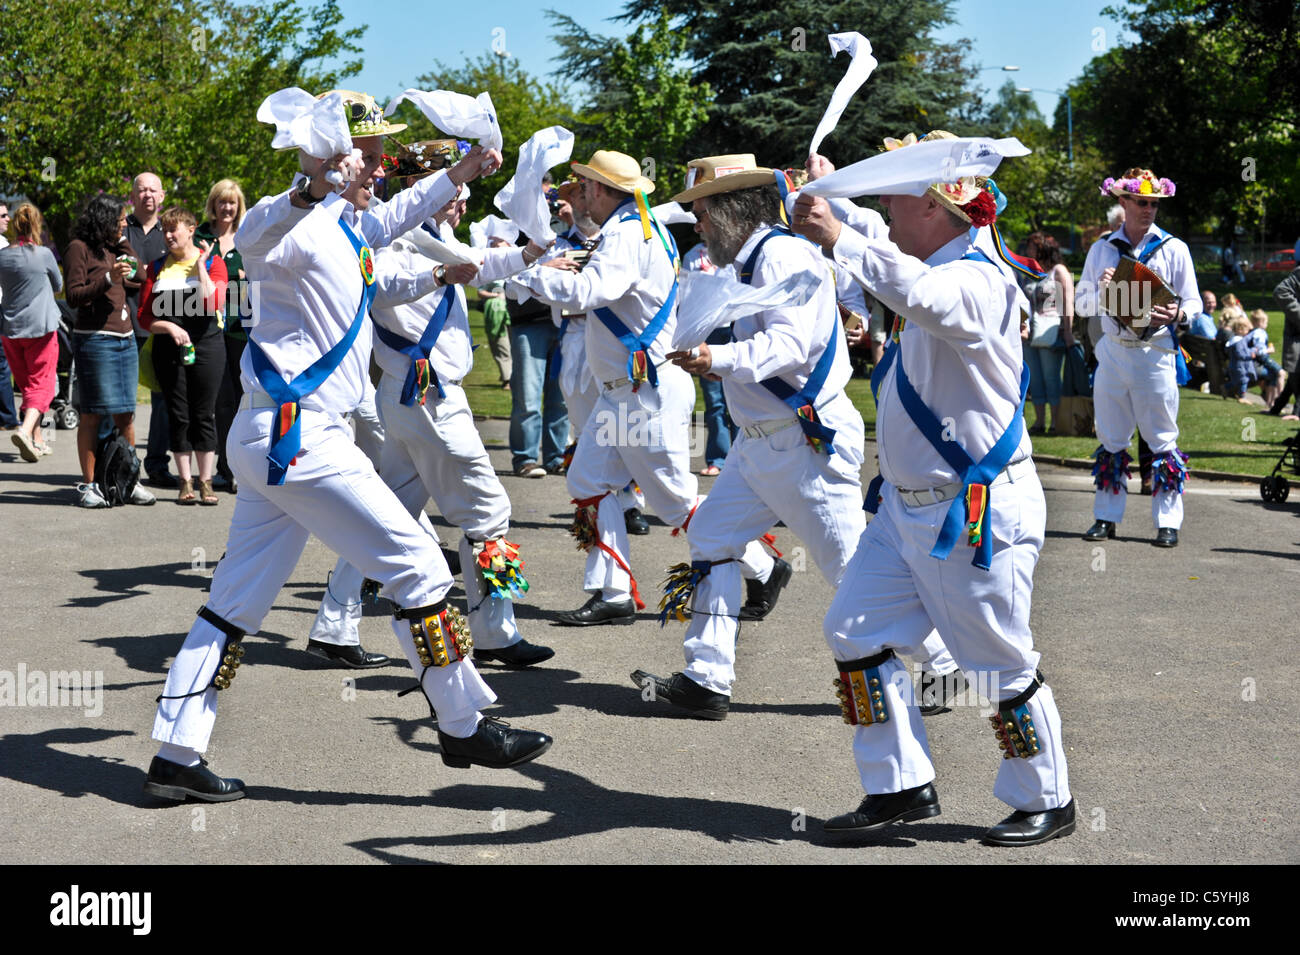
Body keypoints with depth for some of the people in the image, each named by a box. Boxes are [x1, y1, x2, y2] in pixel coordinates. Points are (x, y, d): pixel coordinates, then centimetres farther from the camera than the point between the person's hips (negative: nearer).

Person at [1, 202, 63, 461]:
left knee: (25, 382, 16)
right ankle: (26, 429, -23)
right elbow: (58, 287, 5)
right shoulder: (43, 254, -10)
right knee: (41, 383, -1)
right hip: (41, 326, -4)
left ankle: (37, 438, 22)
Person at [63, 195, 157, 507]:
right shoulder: (79, 249, -3)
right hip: (94, 339, -7)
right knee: (92, 415, -5)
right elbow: (74, 296, -10)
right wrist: (109, 280, -19)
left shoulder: (115, 248, 19)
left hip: (125, 338, 7)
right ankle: (88, 485, -1)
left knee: (126, 414, 4)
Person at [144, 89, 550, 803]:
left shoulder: (349, 224, 16)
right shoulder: (304, 226, -15)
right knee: (417, 567, -4)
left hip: (272, 440, 10)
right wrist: (310, 192, -58)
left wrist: (455, 179, 34)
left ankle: (176, 756, 13)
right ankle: (464, 730, 7)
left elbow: (385, 222, 38)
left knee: (238, 600, 10)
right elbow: (257, 239, -39)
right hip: (295, 433, -10)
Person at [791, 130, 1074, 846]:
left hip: (976, 513, -10)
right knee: (855, 634, 7)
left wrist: (838, 239, -40)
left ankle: (1046, 802, 21)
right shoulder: (938, 267, 9)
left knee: (1002, 667, 3)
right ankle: (902, 788, 16)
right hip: (907, 505, 10)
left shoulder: (976, 280, -21)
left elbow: (922, 294, -46)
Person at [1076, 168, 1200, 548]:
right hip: (1113, 352, 2)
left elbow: (1194, 303, 5)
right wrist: (1100, 291, -10)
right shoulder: (1101, 249, 10)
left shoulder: (1173, 249, 3)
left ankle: (1168, 521, 4)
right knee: (1110, 441, 6)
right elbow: (1081, 303, 11)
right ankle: (1107, 517, 13)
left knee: (1162, 441, -1)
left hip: (1156, 353, -2)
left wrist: (1176, 314, -18)